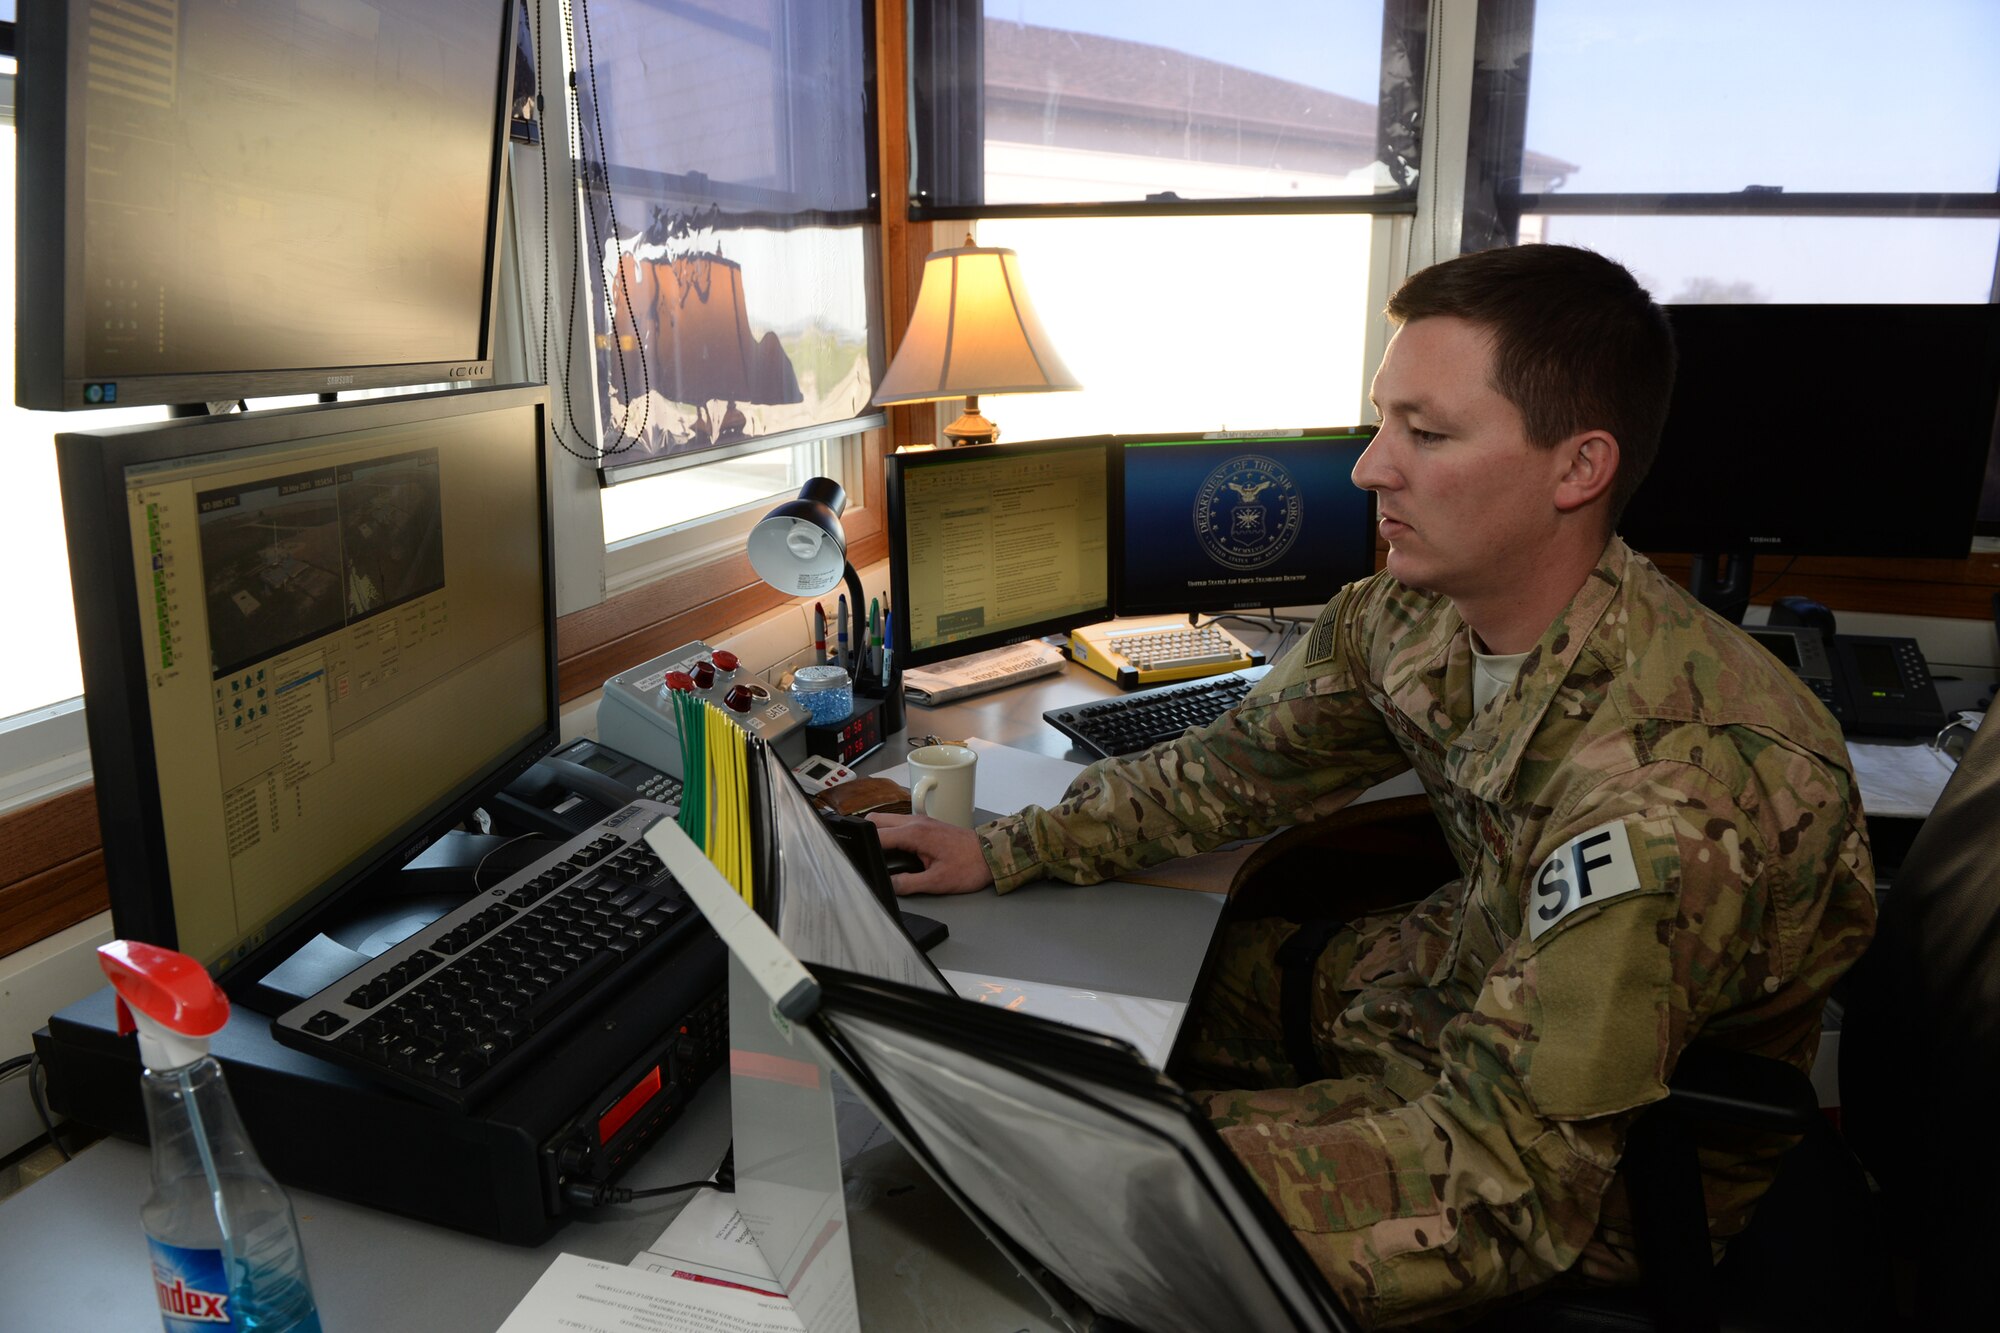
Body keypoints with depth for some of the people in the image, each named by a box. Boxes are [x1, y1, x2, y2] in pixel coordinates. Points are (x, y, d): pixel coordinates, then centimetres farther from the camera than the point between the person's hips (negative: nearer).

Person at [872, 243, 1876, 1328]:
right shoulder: (1406, 613, -13)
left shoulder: (1669, 789, -37)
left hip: (1616, 1165, -7)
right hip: (1468, 974, 7)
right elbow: (1238, 765, 4)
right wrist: (1005, 851, -3)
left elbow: (1503, 1176, -35)